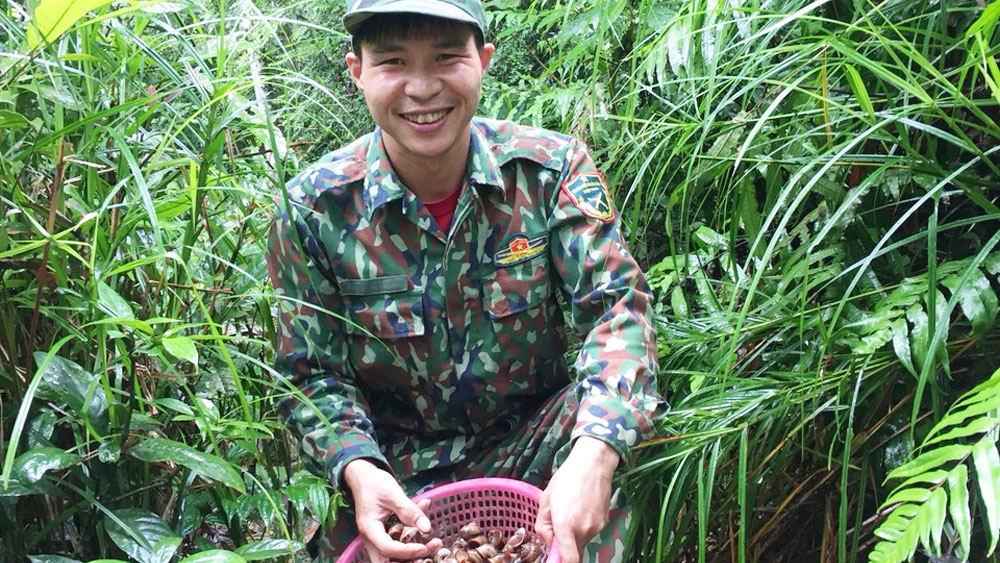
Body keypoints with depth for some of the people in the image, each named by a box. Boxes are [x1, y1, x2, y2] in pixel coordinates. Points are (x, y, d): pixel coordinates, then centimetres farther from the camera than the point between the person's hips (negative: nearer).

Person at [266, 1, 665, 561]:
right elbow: (312, 372, -6)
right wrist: (357, 469, -27)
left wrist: (593, 456, -37)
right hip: (396, 475, 1)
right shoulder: (313, 208, -11)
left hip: (530, 443, 0)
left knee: (600, 422, -28)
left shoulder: (551, 169, -11)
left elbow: (618, 305, -19)